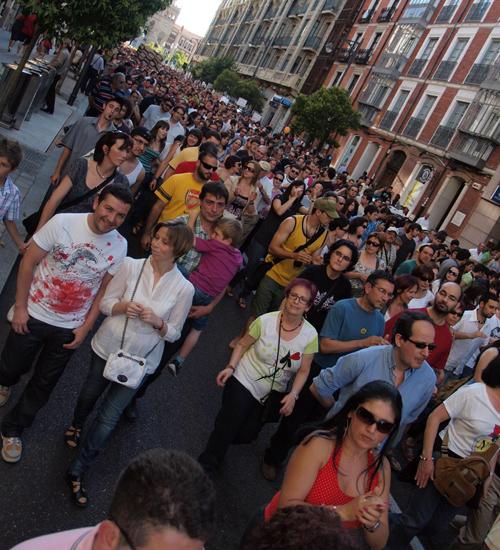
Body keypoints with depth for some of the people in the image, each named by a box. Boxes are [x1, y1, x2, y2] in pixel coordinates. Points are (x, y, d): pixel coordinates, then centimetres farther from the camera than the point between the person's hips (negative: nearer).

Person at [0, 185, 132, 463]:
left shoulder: (119, 246, -11)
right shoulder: (63, 223, -18)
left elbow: (105, 289, -3)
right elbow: (29, 263, -10)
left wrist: (86, 327, -4)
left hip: (70, 328, 2)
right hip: (34, 315, -1)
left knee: (43, 384, 14)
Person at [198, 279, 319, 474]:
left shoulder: (310, 335, -12)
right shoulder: (265, 321, -16)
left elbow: (303, 371, -5)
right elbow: (242, 344, -4)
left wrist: (293, 395, -16)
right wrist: (231, 367, -16)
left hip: (272, 395, 2)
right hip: (244, 382, -2)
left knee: (245, 435, 9)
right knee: (228, 427, -11)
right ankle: (206, 465, 15)